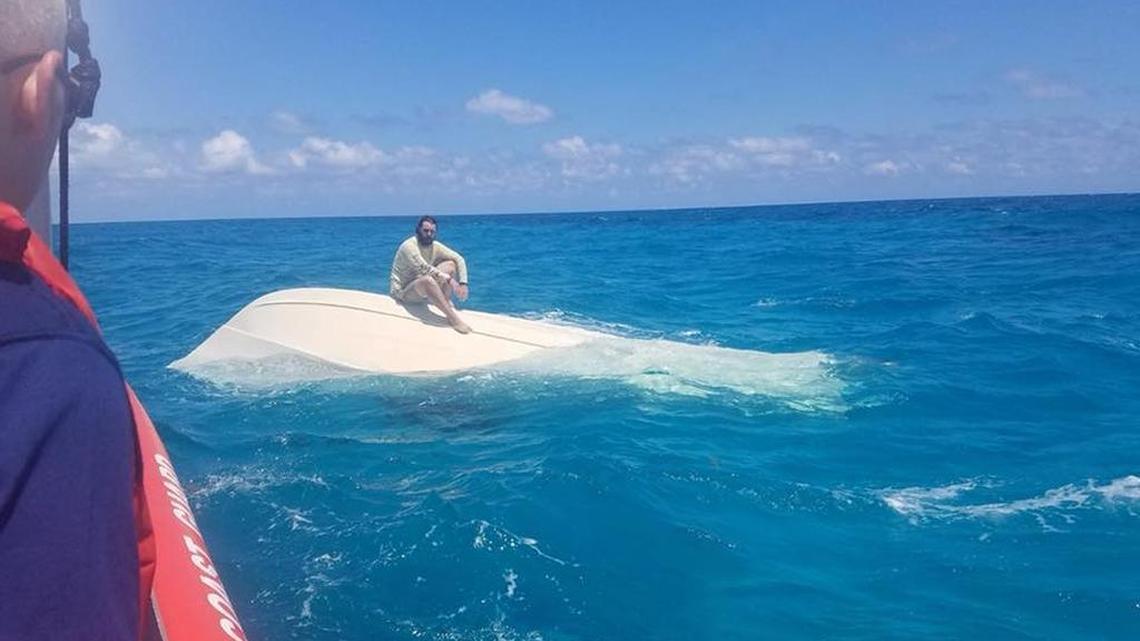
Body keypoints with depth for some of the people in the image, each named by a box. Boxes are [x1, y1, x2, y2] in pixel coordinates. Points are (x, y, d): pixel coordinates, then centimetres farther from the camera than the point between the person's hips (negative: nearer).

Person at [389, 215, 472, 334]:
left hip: (423, 288, 8)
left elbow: (459, 259, -1)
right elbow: (424, 268, -35)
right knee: (427, 280, -40)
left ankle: (447, 304, -11)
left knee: (450, 264, -6)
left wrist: (463, 283, -16)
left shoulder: (435, 246, -2)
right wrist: (450, 280, -38)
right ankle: (453, 317, -39)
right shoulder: (409, 246, -22)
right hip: (402, 291, -7)